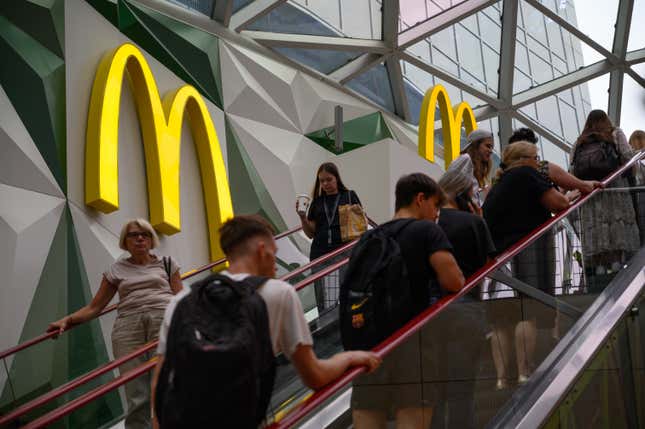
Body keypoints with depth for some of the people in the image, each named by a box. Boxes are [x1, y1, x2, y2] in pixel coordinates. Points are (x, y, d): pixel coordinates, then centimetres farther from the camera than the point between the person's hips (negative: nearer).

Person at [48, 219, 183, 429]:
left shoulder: (166, 263, 19)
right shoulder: (116, 270, 19)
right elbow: (94, 307, 18)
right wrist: (67, 320, 5)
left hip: (164, 318, -1)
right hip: (128, 324, 1)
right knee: (136, 398, -9)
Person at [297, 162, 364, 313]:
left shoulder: (349, 196, 8)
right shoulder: (317, 202, 16)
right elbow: (311, 233, 16)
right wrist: (302, 217, 0)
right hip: (320, 253, 3)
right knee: (323, 299, 0)